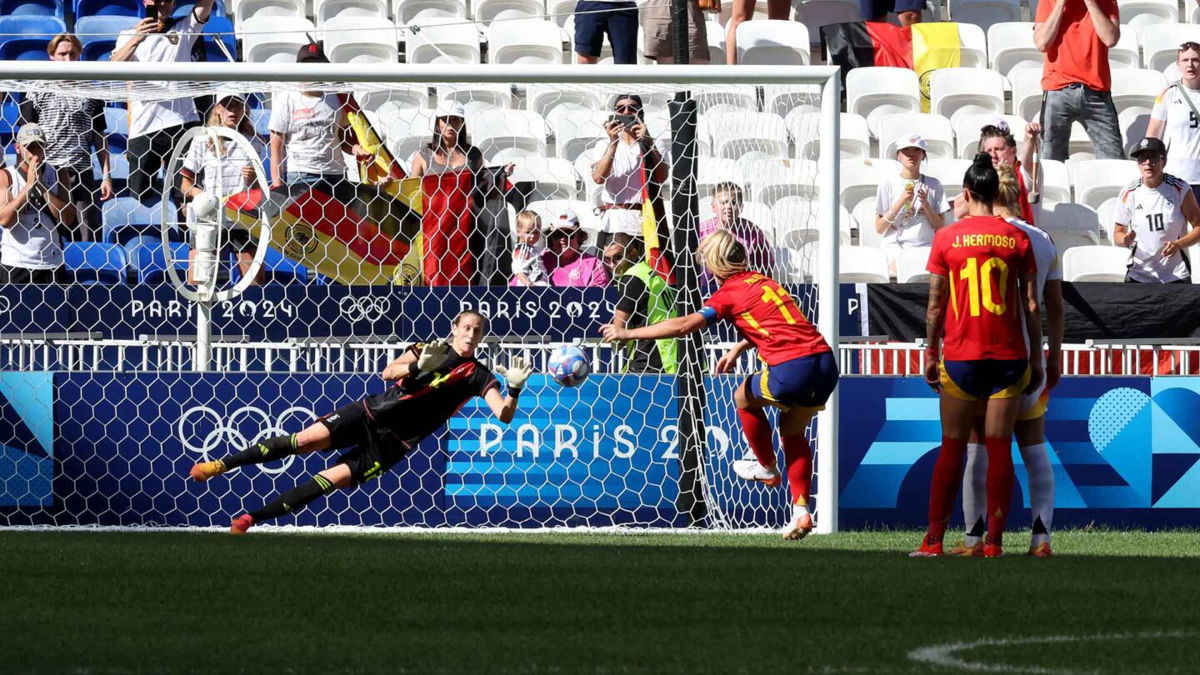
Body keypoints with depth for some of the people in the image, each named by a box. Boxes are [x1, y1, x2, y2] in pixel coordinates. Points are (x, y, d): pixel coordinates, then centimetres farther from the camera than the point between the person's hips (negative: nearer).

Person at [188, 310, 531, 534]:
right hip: (372, 412, 1)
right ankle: (223, 464, -7)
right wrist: (419, 366, -21)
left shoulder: (479, 376, 3)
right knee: (307, 439, -17)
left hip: (393, 444, -1)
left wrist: (515, 389, -27)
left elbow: (503, 415, -7)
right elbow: (388, 372, -3)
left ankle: (252, 518, -10)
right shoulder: (428, 348, 7)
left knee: (333, 479, -15)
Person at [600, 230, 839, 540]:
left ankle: (767, 468, 37)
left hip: (792, 368, -7)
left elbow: (683, 325, -8)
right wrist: (739, 348, 36)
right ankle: (800, 511, 15)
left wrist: (627, 333, -1)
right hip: (826, 362, 7)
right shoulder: (763, 282, 22)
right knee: (792, 430, 25)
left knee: (744, 398, 22)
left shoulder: (731, 292, -1)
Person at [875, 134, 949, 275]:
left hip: (926, 247, 2)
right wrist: (900, 202, -8)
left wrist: (926, 204, -7)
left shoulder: (933, 185, 11)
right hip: (896, 246, -2)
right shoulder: (888, 185, 7)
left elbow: (940, 227, 9)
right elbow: (879, 228, 2)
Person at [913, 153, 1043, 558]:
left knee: (952, 448, 5)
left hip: (960, 357, -1)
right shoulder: (1017, 238, 1)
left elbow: (935, 304, 1)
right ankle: (994, 540, -1)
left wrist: (931, 353, 11)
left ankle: (934, 540, 5)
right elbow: (1031, 304, 3)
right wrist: (1036, 358, 10)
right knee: (999, 447, 3)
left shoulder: (946, 238, -1)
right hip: (1008, 357, 1)